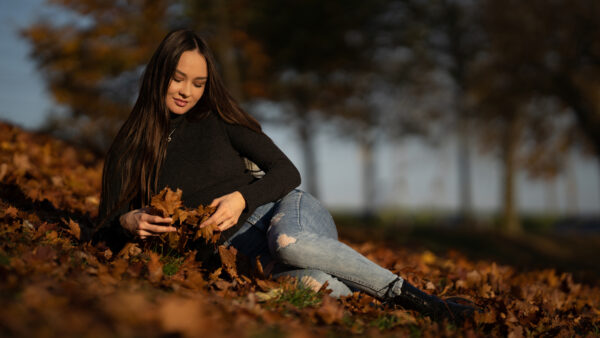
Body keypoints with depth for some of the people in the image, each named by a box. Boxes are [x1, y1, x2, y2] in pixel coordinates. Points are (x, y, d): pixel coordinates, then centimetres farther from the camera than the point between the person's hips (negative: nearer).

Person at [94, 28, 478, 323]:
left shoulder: (217, 119, 9)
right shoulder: (128, 150, 10)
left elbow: (287, 172, 4)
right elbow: (105, 229, 7)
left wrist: (242, 199, -16)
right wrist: (128, 222, -18)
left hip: (287, 211, 1)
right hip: (233, 250, -1)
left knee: (287, 243, -41)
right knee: (311, 281, -39)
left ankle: (408, 294, -29)